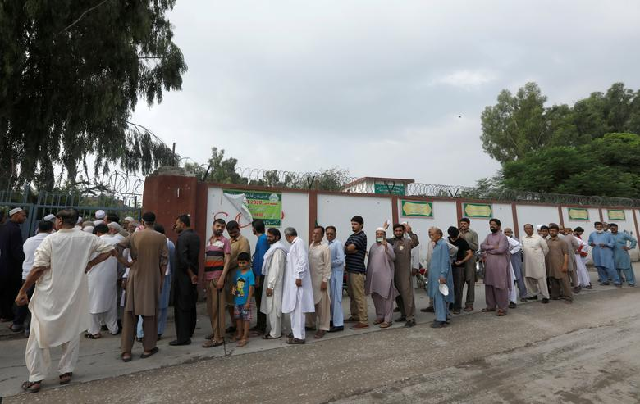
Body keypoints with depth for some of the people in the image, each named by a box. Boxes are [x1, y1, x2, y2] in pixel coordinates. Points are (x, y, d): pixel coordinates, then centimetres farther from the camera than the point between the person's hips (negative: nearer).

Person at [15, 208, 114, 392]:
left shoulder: (50, 240, -13)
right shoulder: (87, 238, -4)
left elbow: (38, 268, -14)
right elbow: (109, 250, 1)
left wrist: (22, 291, -4)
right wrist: (90, 263, 7)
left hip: (49, 296, -3)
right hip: (75, 294, 3)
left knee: (39, 335, 11)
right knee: (72, 333, 16)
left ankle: (36, 379, 17)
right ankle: (66, 372, 24)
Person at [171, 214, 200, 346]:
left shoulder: (182, 237, -16)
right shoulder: (195, 236, 10)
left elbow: (183, 259, -22)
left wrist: (191, 274, -13)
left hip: (184, 276, -9)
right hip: (193, 275, 9)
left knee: (181, 307, -1)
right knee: (190, 304, 18)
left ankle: (183, 337, 4)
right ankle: (189, 332, 30)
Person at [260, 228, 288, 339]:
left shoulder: (277, 249, -17)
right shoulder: (274, 247, 13)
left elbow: (275, 269, -21)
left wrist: (270, 286, -20)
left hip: (274, 284, -9)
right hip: (271, 282, 9)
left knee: (273, 308, -1)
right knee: (271, 308, 16)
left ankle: (275, 333, 9)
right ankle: (272, 329, 27)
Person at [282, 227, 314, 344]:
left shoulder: (299, 242, -11)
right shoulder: (294, 244, 16)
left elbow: (303, 260, -19)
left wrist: (299, 277, -20)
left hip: (297, 280, -9)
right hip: (292, 281, 9)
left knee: (297, 308, -5)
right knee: (293, 307, 15)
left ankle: (299, 336, 1)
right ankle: (295, 331, 25)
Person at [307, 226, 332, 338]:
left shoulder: (325, 247, -11)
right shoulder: (310, 246, 9)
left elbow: (327, 265, -13)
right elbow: (308, 262, 13)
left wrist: (325, 280, -16)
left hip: (320, 279, -6)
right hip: (310, 278, 7)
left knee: (322, 304, 2)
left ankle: (322, 328, 13)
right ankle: (311, 324, 31)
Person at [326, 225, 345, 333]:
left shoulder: (338, 244, -12)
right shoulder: (328, 244, 11)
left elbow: (341, 260, -19)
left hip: (336, 273, -8)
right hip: (330, 272, 8)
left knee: (336, 298, -3)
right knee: (331, 297, 14)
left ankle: (338, 323, 5)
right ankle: (333, 319, 27)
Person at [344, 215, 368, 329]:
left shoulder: (362, 236, -9)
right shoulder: (351, 236, 18)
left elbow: (349, 249, -17)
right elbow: (345, 249, 6)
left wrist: (348, 249, 4)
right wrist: (354, 250, -9)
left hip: (357, 270, -9)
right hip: (349, 269, 9)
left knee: (359, 296, -7)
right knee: (351, 294, 16)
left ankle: (364, 321, -2)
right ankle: (354, 316, 28)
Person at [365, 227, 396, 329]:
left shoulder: (388, 245, -6)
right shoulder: (373, 246, 13)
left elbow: (393, 258, -22)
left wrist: (386, 247, -34)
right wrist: (368, 274, 20)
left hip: (385, 276, -7)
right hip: (373, 276, 7)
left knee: (386, 298, -1)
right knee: (376, 298, 15)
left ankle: (387, 319, 7)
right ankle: (379, 317, 29)